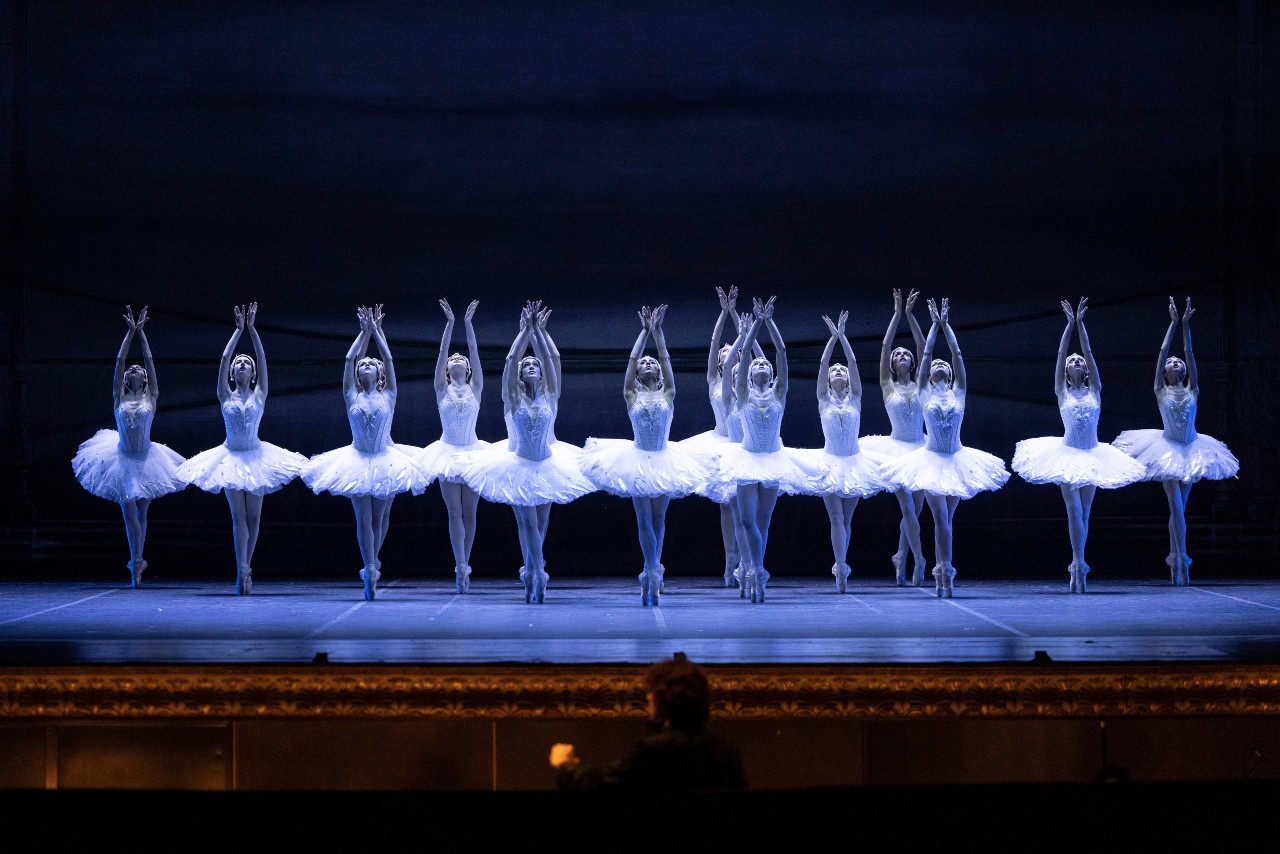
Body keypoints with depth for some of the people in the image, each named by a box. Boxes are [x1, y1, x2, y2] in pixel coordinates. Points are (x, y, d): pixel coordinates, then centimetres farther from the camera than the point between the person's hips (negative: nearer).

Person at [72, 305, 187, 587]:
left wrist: (141, 332, 2)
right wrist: (130, 331, 0)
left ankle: (136, 560, 16)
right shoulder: (119, 399, 2)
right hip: (123, 459, -1)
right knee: (129, 511, -7)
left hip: (146, 459, 1)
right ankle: (137, 561, 2)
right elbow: (119, 361, 0)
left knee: (141, 512, 7)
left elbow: (149, 360, 1)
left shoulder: (151, 398, 3)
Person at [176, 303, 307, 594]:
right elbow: (223, 359, -7)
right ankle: (243, 570, -11)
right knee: (238, 514, -6)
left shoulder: (259, 395, 3)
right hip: (231, 457, -1)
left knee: (253, 516, 3)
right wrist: (239, 329, -9)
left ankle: (244, 570, 13)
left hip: (255, 456, 1)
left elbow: (263, 360, -6)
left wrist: (252, 328, -11)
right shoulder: (226, 396, 1)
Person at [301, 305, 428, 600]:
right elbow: (348, 360, -2)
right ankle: (371, 568, -8)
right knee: (363, 518, -6)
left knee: (380, 516, 8)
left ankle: (371, 563, 27)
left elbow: (389, 359, -3)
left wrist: (377, 329, -1)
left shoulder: (388, 396, 1)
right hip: (359, 462, 0)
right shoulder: (352, 398, 1)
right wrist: (364, 331, 0)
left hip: (385, 461, 0)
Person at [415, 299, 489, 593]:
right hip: (448, 453, -1)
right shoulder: (442, 389, 3)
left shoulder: (475, 389, 4)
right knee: (454, 512, -4)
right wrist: (450, 323, -14)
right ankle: (461, 566, -9)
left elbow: (475, 352, -4)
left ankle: (463, 567, 10)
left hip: (472, 453, 1)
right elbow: (442, 352, -6)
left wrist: (468, 323, -11)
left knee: (469, 511, 3)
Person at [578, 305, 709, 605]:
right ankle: (653, 573, -1)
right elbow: (631, 360, -6)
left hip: (663, 461, 1)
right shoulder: (632, 397, 0)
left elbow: (666, 360, -4)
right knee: (644, 519, -3)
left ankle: (652, 572, 19)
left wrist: (658, 331, -6)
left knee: (658, 518, 8)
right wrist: (645, 331, -5)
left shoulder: (667, 395, 3)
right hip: (638, 460, -1)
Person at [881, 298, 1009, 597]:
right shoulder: (925, 393, 3)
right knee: (941, 518, -10)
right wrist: (935, 324, 6)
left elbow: (958, 354, 3)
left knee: (946, 518, 7)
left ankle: (942, 573, 12)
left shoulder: (958, 393, 6)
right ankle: (945, 572, -10)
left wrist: (946, 324, 6)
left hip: (956, 460, 2)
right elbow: (926, 354, 2)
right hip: (932, 461, -2)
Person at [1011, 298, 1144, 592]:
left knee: (1083, 512, 6)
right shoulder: (1062, 392, 3)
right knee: (1074, 510, -11)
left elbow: (1089, 353, 0)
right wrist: (1070, 324, -7)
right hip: (1068, 454, -2)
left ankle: (1076, 567, 11)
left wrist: (1081, 323, -4)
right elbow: (1060, 355, -3)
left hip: (1092, 455, 2)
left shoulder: (1094, 391, 6)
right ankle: (1079, 563, -12)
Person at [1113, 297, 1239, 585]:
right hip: (1169, 450, -3)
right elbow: (1161, 353, -5)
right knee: (1176, 507, -11)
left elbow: (1190, 354, 0)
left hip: (1190, 450, 3)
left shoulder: (1192, 390, 5)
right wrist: (1173, 324, -4)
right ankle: (1182, 560, -14)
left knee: (1179, 507, 8)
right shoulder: (1161, 391, -1)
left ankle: (1174, 559, 14)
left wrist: (1186, 324, -2)